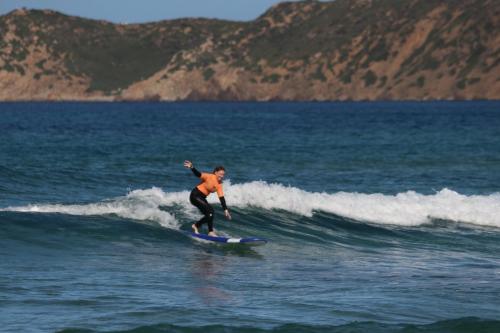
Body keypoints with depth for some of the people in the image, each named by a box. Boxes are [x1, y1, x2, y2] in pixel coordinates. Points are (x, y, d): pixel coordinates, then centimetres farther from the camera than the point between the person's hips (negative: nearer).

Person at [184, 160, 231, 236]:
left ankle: (196, 225, 21)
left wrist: (225, 210, -4)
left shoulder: (219, 185, 3)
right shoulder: (209, 177, -17)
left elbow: (222, 198, 2)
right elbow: (198, 174, -28)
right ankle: (210, 231, -15)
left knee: (209, 215, 3)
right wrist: (192, 168, -47)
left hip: (202, 198, 8)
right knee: (210, 210, -19)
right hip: (195, 195, -8)